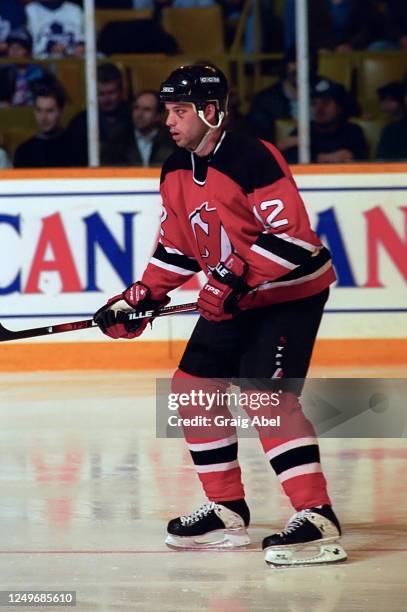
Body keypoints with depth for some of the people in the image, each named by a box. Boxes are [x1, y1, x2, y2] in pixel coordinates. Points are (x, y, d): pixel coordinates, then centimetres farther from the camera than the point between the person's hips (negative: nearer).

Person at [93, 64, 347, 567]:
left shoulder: (253, 159, -23)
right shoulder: (176, 173, 5)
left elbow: (290, 233, -27)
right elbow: (176, 249, 15)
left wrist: (236, 276, -32)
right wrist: (141, 298, 5)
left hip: (290, 290, -10)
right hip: (232, 298, 10)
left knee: (266, 394, -23)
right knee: (191, 387, 8)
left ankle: (317, 518, -26)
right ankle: (227, 510, 19)